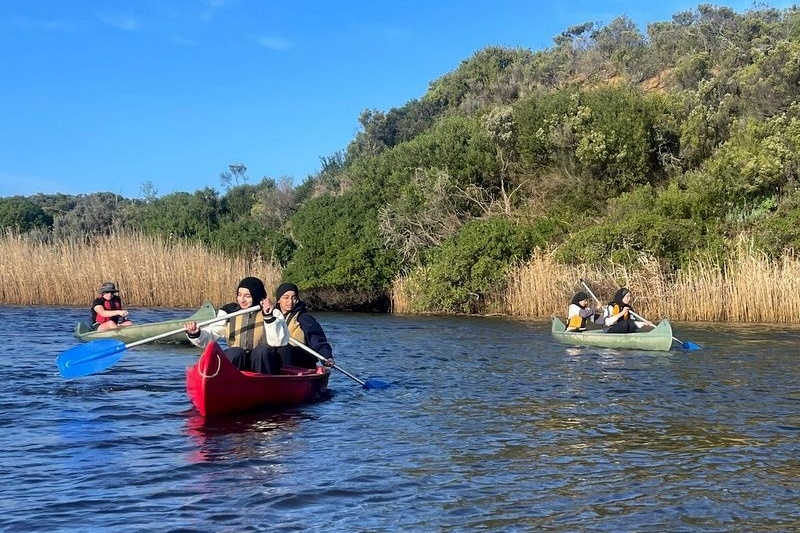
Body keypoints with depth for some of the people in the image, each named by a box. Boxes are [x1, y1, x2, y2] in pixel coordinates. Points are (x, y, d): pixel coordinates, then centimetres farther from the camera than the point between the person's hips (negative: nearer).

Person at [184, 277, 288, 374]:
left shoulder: (272, 313, -2)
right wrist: (195, 334, -23)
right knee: (234, 352, -29)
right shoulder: (228, 311, 5)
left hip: (263, 361, -1)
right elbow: (207, 338, -2)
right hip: (235, 361, 1)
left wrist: (269, 317, -26)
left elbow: (277, 342, -17)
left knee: (262, 350, -31)